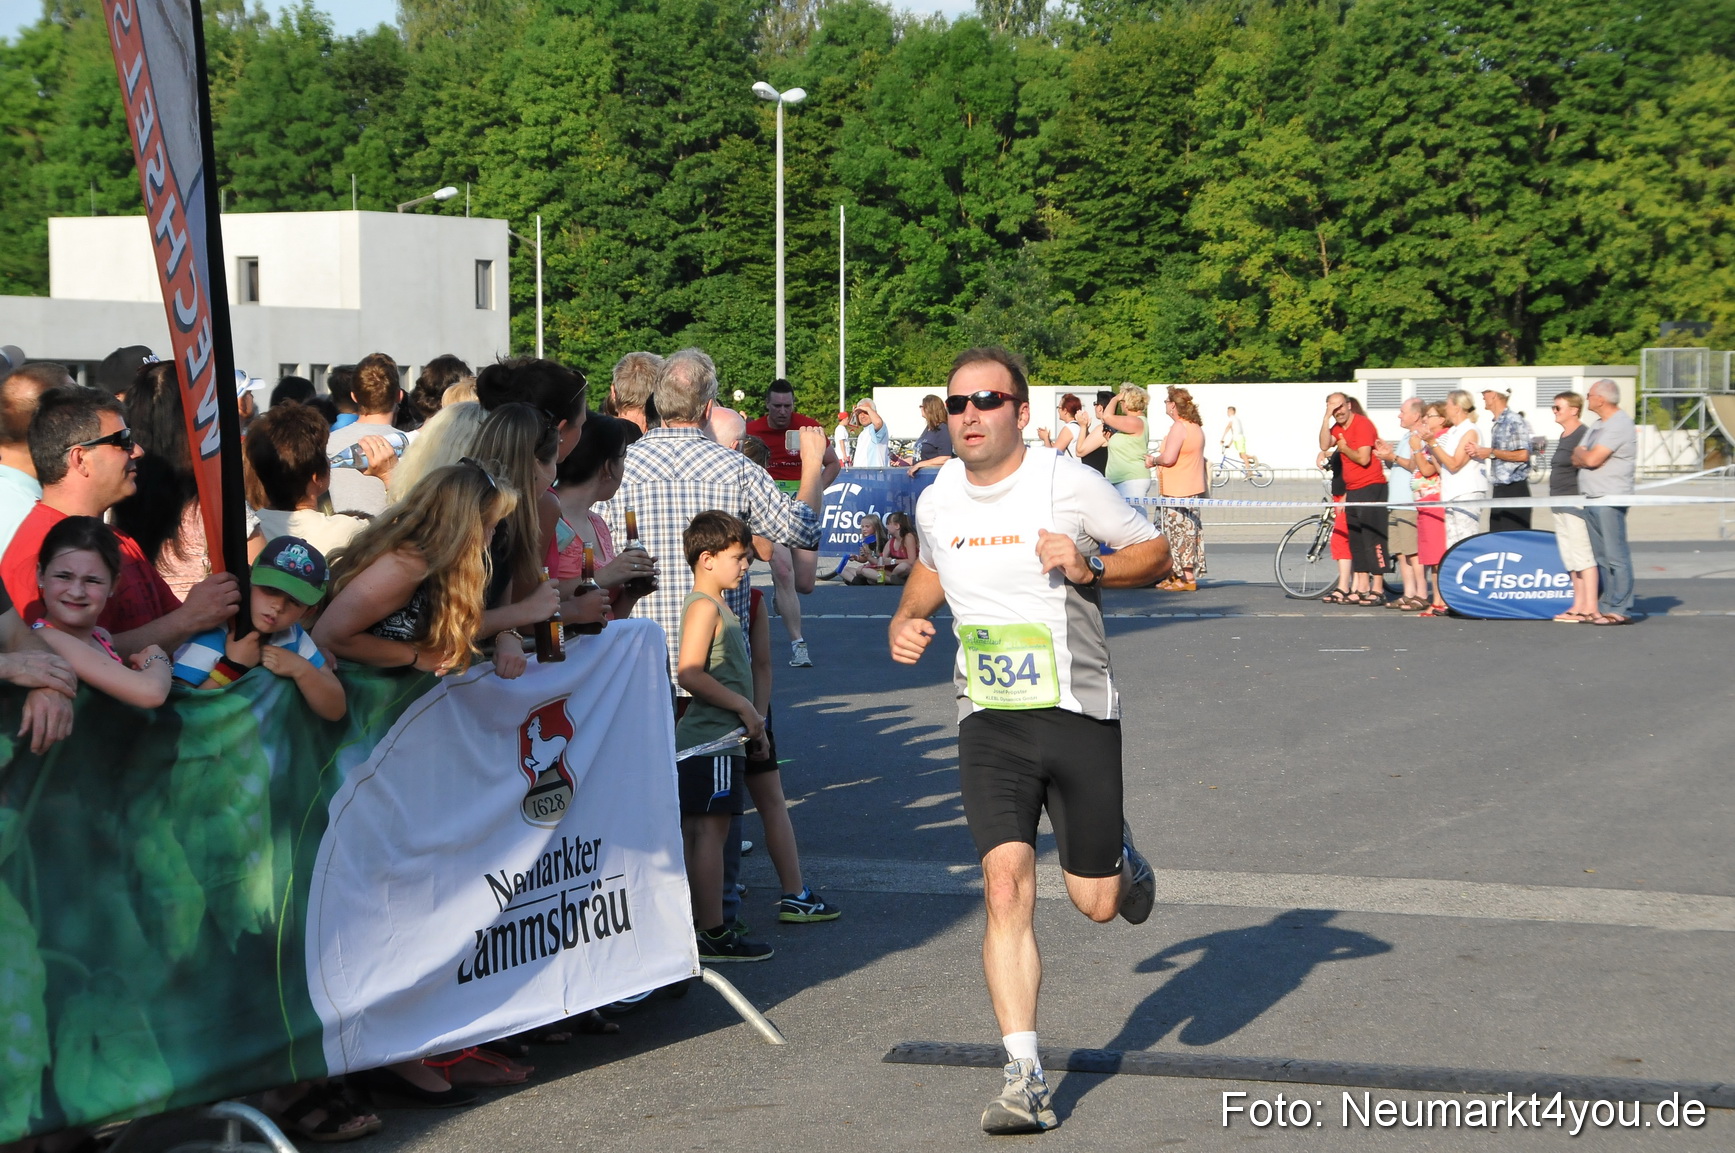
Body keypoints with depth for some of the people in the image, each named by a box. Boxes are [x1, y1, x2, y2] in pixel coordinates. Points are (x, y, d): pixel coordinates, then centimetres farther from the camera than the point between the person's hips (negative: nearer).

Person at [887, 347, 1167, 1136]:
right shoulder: (935, 501, 4)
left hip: (1080, 715, -2)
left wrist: (1089, 568, -18)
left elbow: (1155, 553, 0)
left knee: (1095, 905, 5)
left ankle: (1119, 857, 44)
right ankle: (1024, 1078, -10)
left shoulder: (1069, 485, -10)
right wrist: (906, 619, 7)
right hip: (990, 722, 2)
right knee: (1005, 886, -15)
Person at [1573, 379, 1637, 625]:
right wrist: (1585, 456, -5)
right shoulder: (1600, 425, 20)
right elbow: (1576, 460, 16)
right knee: (1601, 556, 11)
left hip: (1610, 500, -10)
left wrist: (1581, 454, 1)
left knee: (1615, 556, -8)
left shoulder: (1620, 424, -12)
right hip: (1592, 499, 10)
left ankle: (1619, 610, -8)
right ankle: (1607, 605, 16)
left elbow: (1592, 459, -19)